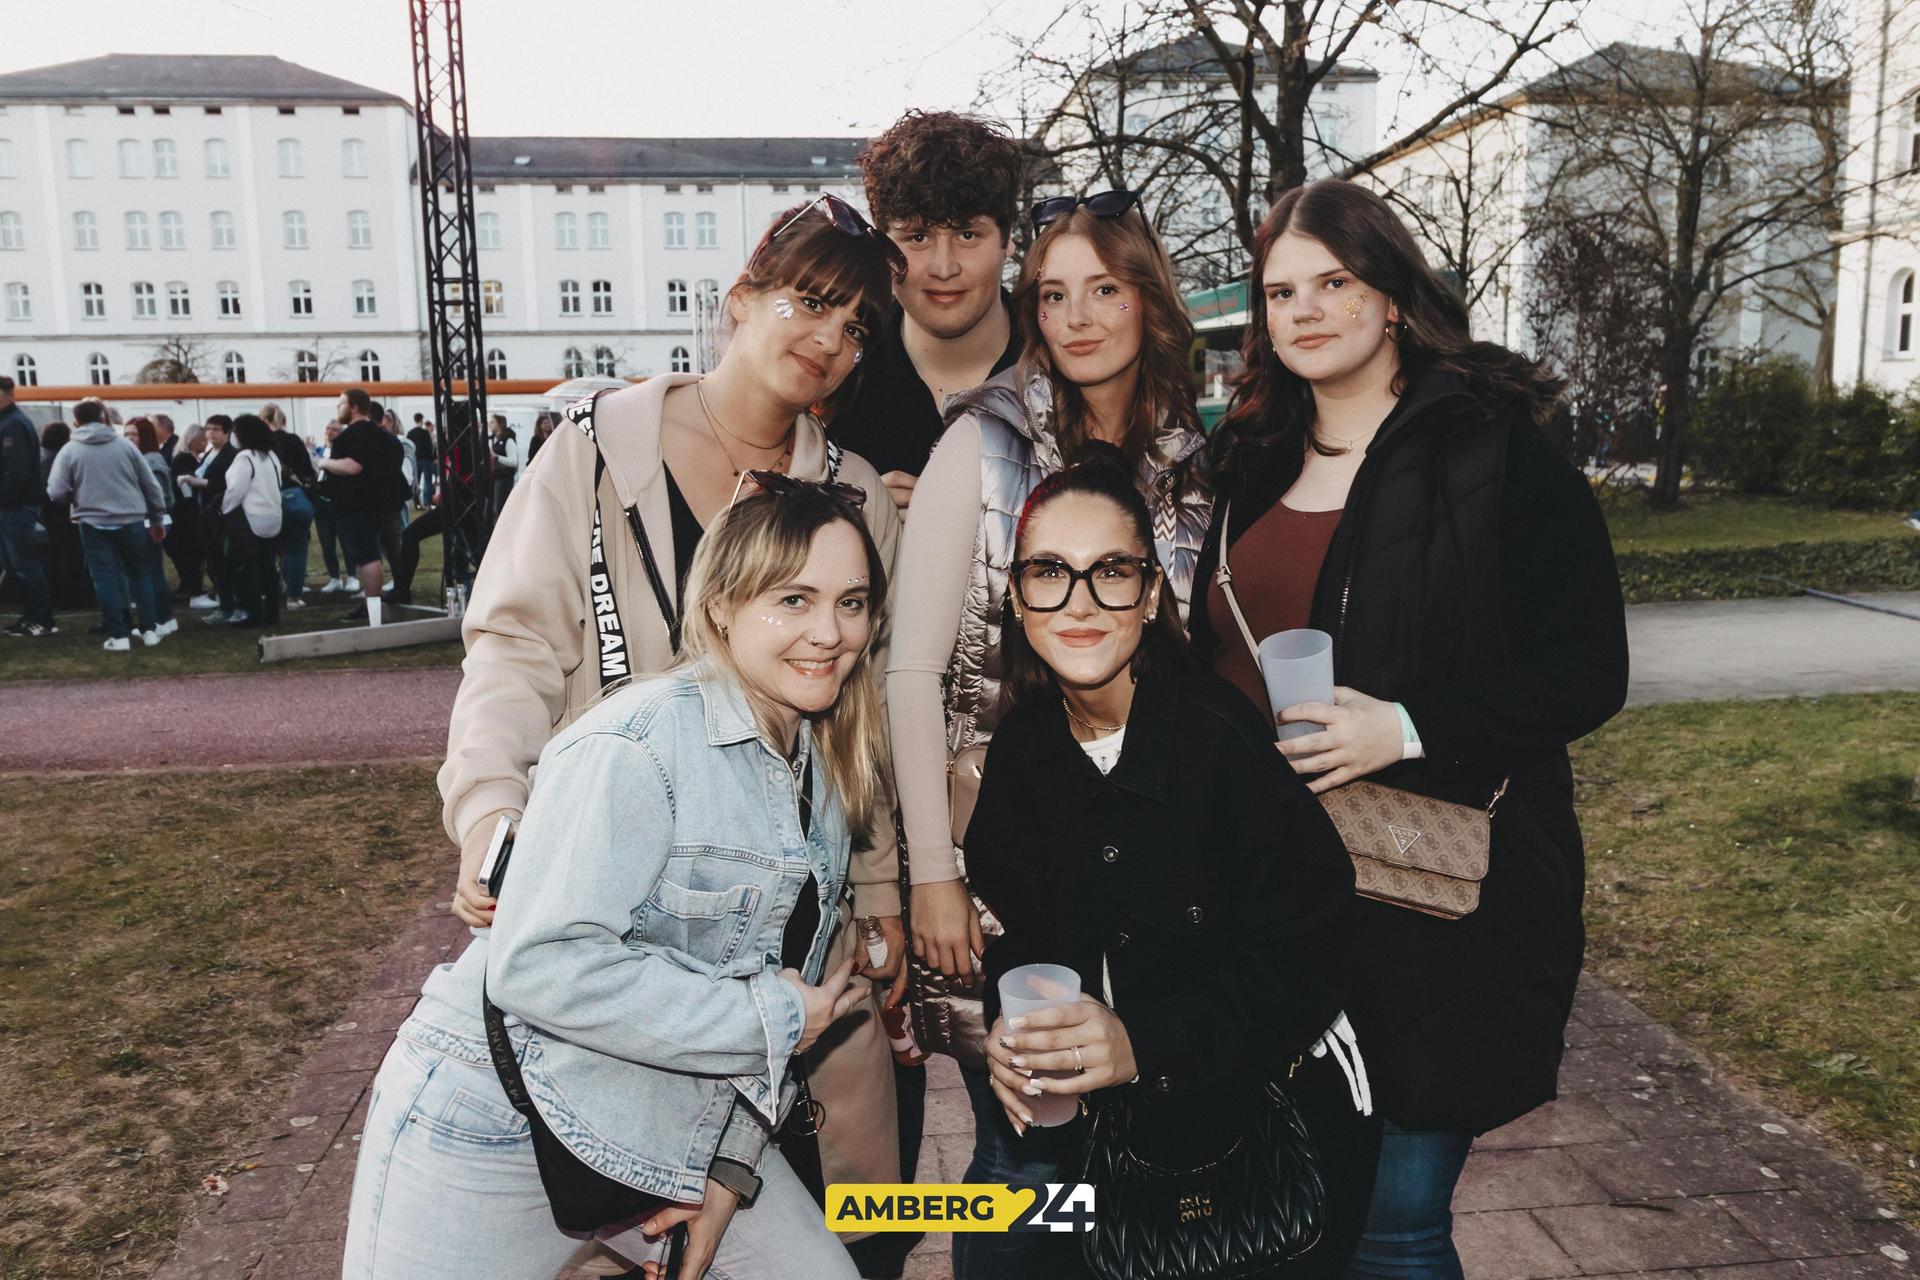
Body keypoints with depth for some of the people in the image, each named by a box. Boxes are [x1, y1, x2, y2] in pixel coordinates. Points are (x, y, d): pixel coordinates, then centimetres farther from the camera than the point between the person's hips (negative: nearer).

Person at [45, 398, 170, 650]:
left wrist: (78, 495, 17)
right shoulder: (124, 445, 3)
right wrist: (157, 518, 16)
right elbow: (150, 484, 6)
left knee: (106, 577, 4)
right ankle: (149, 629, 13)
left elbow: (56, 493, -6)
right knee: (140, 572, 14)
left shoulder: (69, 450, -1)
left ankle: (118, 635, 3)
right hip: (132, 520, 1)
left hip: (94, 523, -1)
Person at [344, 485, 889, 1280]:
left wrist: (732, 1164, 0)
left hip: (677, 1130, 7)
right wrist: (771, 1019, -24)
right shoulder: (639, 745, -24)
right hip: (497, 1129, -6)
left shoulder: (827, 767, 2)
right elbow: (540, 965, -31)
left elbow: (788, 971, 7)